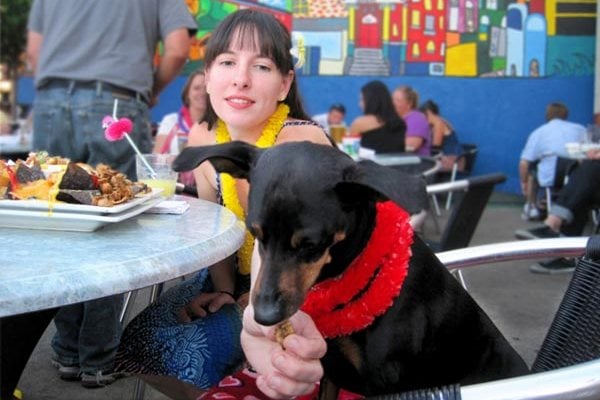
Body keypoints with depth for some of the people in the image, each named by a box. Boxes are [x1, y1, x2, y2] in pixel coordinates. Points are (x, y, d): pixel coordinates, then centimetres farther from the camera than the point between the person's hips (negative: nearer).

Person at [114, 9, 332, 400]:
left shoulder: (302, 142, -26)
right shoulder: (203, 138, -6)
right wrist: (222, 288, -6)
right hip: (240, 282, 6)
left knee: (198, 347, -23)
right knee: (142, 341, -4)